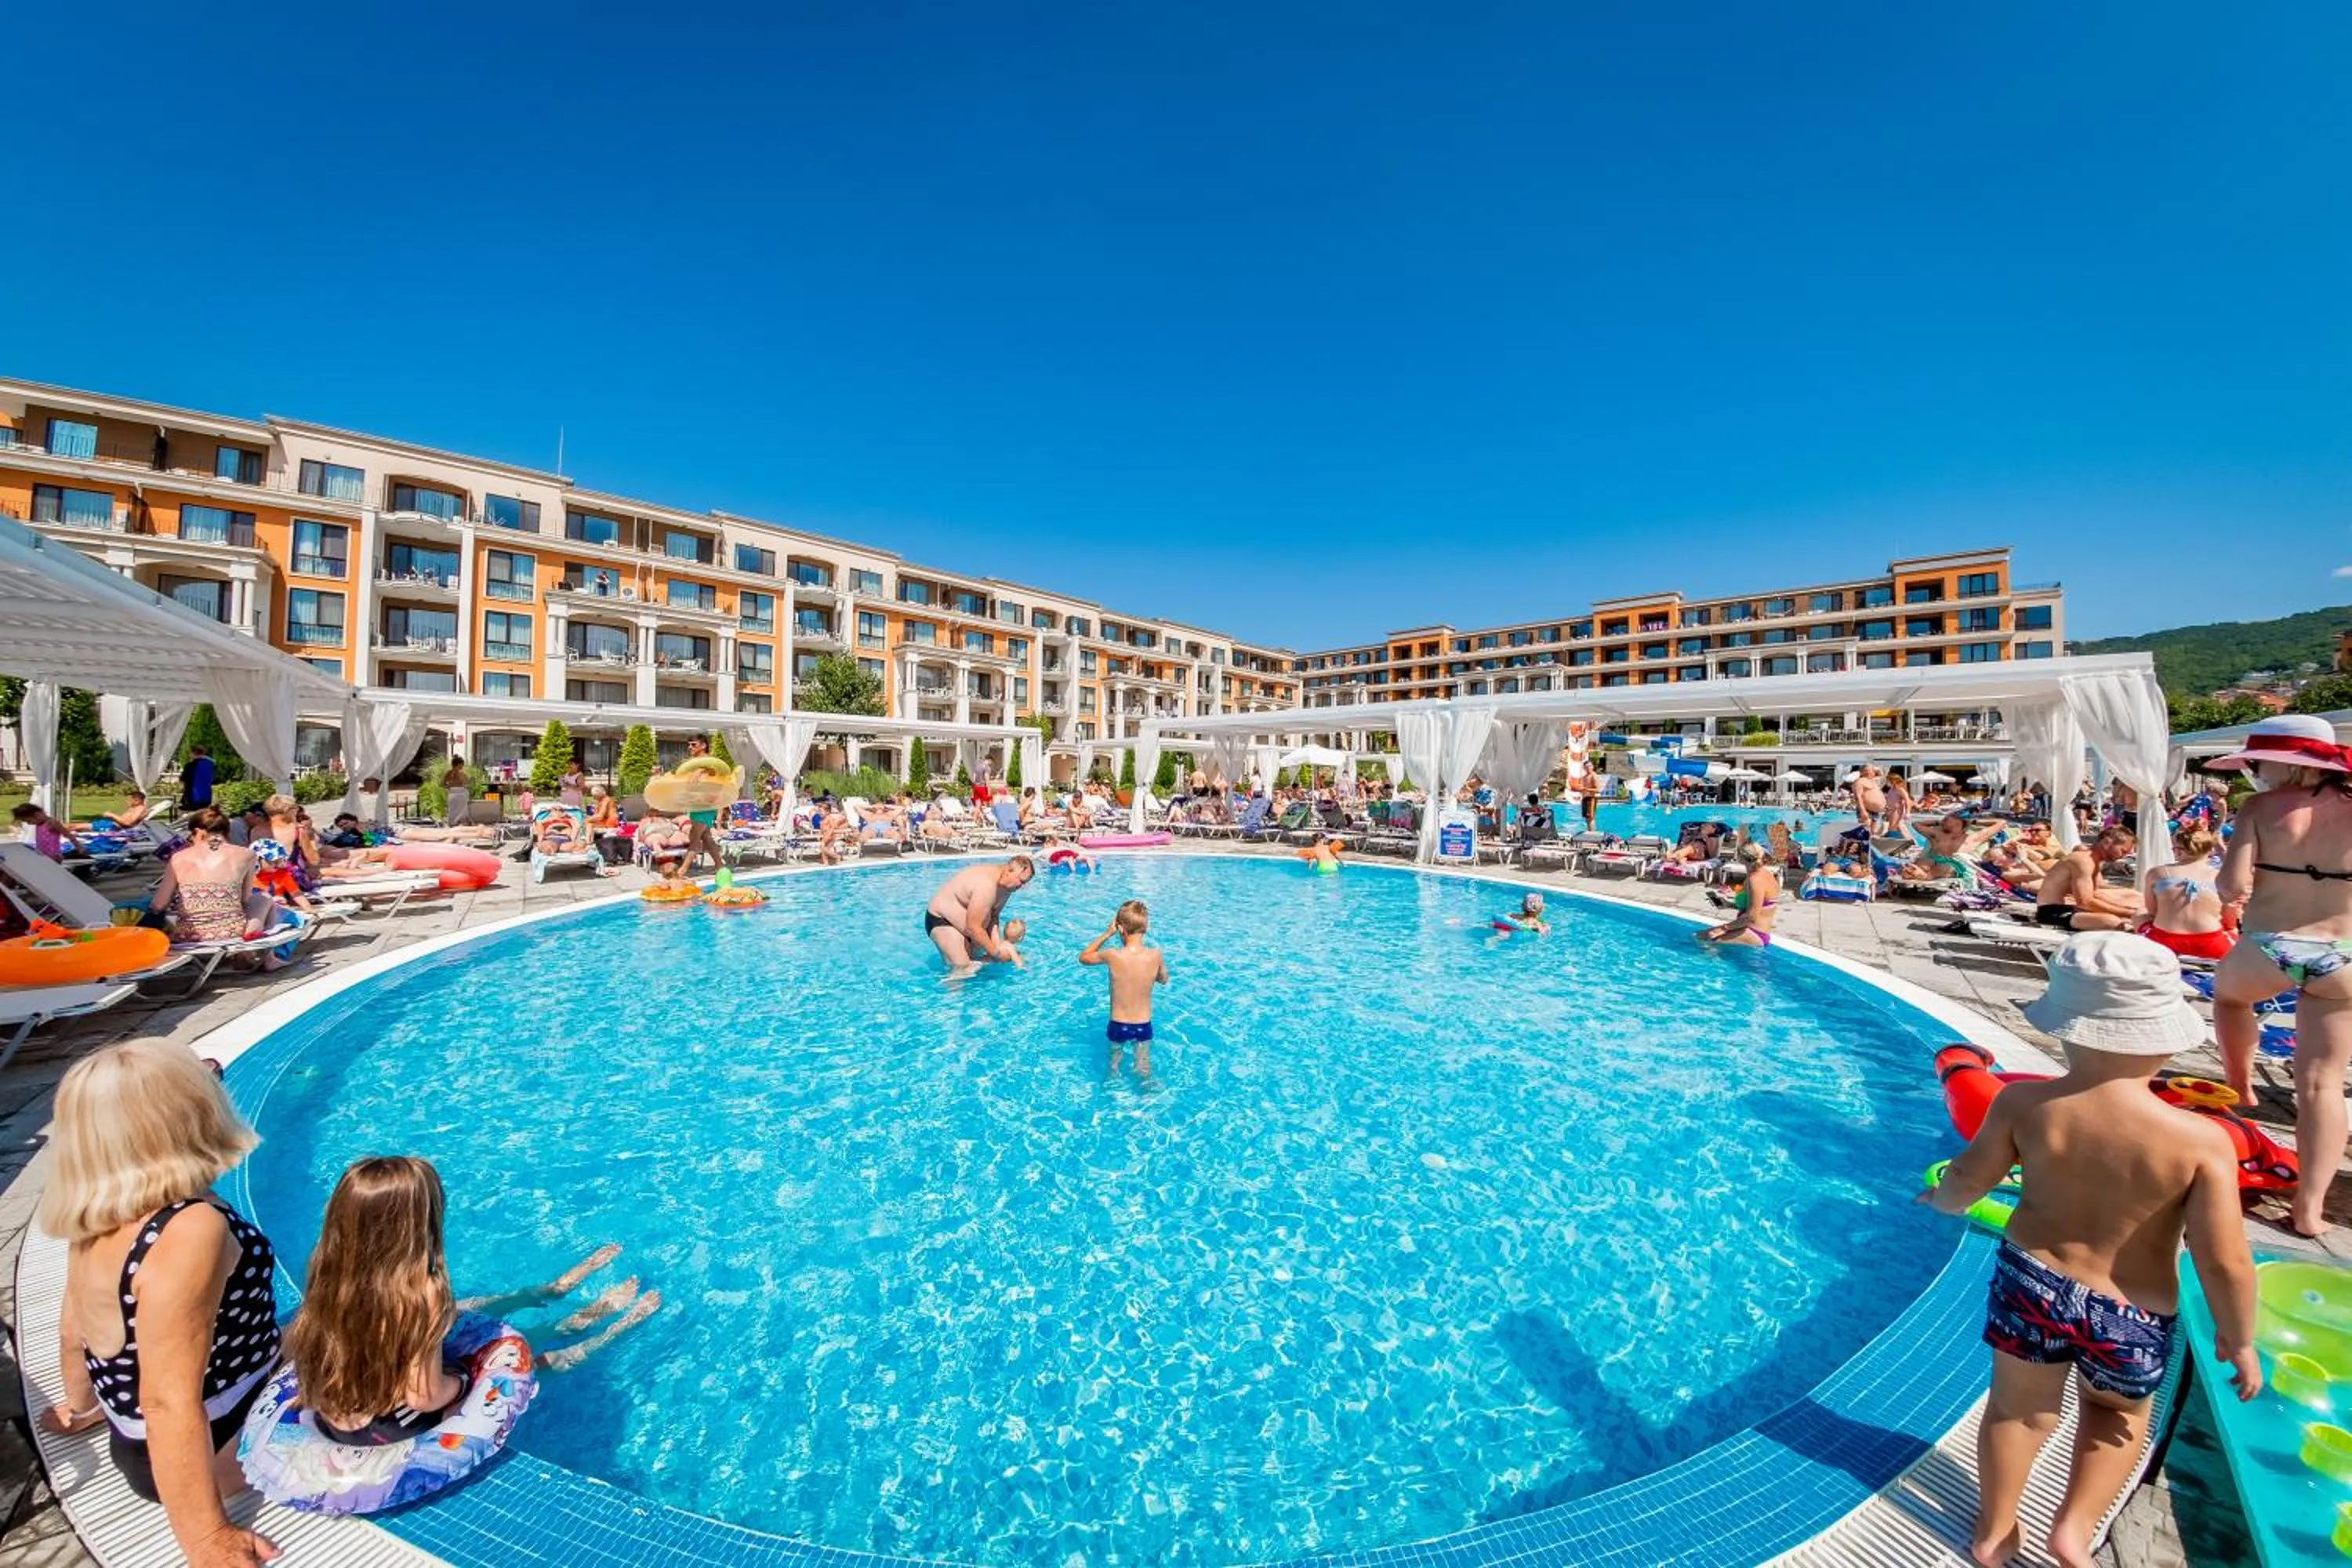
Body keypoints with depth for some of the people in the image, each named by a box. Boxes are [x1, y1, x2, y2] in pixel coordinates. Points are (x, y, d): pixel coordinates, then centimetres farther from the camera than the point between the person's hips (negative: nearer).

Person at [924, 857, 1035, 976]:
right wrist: (996, 953, -25)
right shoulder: (986, 886, -34)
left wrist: (995, 939, -13)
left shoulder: (1006, 885, -5)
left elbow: (994, 915, 3)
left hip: (965, 923, 9)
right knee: (961, 968, -17)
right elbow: (973, 928, -32)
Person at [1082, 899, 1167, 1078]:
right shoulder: (1155, 955, -17)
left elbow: (1083, 957, -1)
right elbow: (1163, 979, 6)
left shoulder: (1113, 956, -22)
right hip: (1144, 1026, 1)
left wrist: (1107, 933, -3)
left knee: (1115, 1054, 31)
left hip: (1118, 1026, -1)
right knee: (1143, 1067, 22)